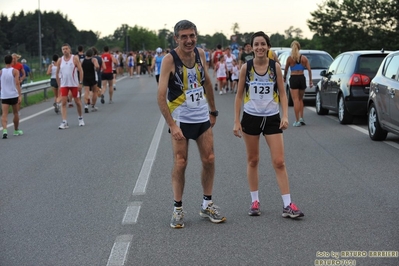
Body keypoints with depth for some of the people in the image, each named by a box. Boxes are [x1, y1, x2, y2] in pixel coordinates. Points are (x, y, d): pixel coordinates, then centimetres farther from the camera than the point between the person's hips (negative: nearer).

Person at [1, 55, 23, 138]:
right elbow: (17, 83, -13)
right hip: (13, 95, -1)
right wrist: (20, 95, -16)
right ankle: (16, 130, 30)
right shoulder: (15, 71, -4)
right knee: (15, 113, 16)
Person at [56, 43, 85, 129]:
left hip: (74, 84, -2)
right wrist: (59, 85, 6)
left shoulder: (75, 58, -4)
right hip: (64, 85, 2)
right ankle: (64, 122, -9)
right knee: (63, 102, -7)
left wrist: (80, 83, -12)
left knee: (77, 101, 10)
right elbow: (57, 73, 11)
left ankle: (80, 118, 30)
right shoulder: (60, 60, 3)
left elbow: (80, 70, -5)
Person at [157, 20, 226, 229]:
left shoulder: (200, 54, 0)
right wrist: (172, 125, -27)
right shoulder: (169, 60, -17)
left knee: (209, 160, 6)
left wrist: (213, 111, 15)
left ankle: (207, 205, 20)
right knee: (180, 163, -3)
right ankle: (177, 209, 8)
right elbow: (161, 95, -21)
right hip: (180, 118, -5)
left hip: (202, 116, 5)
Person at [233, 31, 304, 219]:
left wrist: (285, 115, -10)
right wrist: (236, 121, -2)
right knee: (252, 161, 9)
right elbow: (239, 95, 2)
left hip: (272, 118, 0)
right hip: (251, 117, 0)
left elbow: (282, 93, 2)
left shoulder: (275, 67, -3)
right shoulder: (246, 68, -3)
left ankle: (287, 205, -2)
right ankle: (255, 202, 20)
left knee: (279, 162, -3)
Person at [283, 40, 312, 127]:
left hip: (293, 78, -3)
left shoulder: (289, 58, -3)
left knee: (296, 100, -3)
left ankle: (297, 121, -7)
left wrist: (284, 78, 24)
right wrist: (310, 81, 4)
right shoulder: (304, 58, 3)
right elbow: (309, 70, -1)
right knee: (300, 99, 19)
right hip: (302, 78, 3)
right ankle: (301, 118, 13)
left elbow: (286, 70, 6)